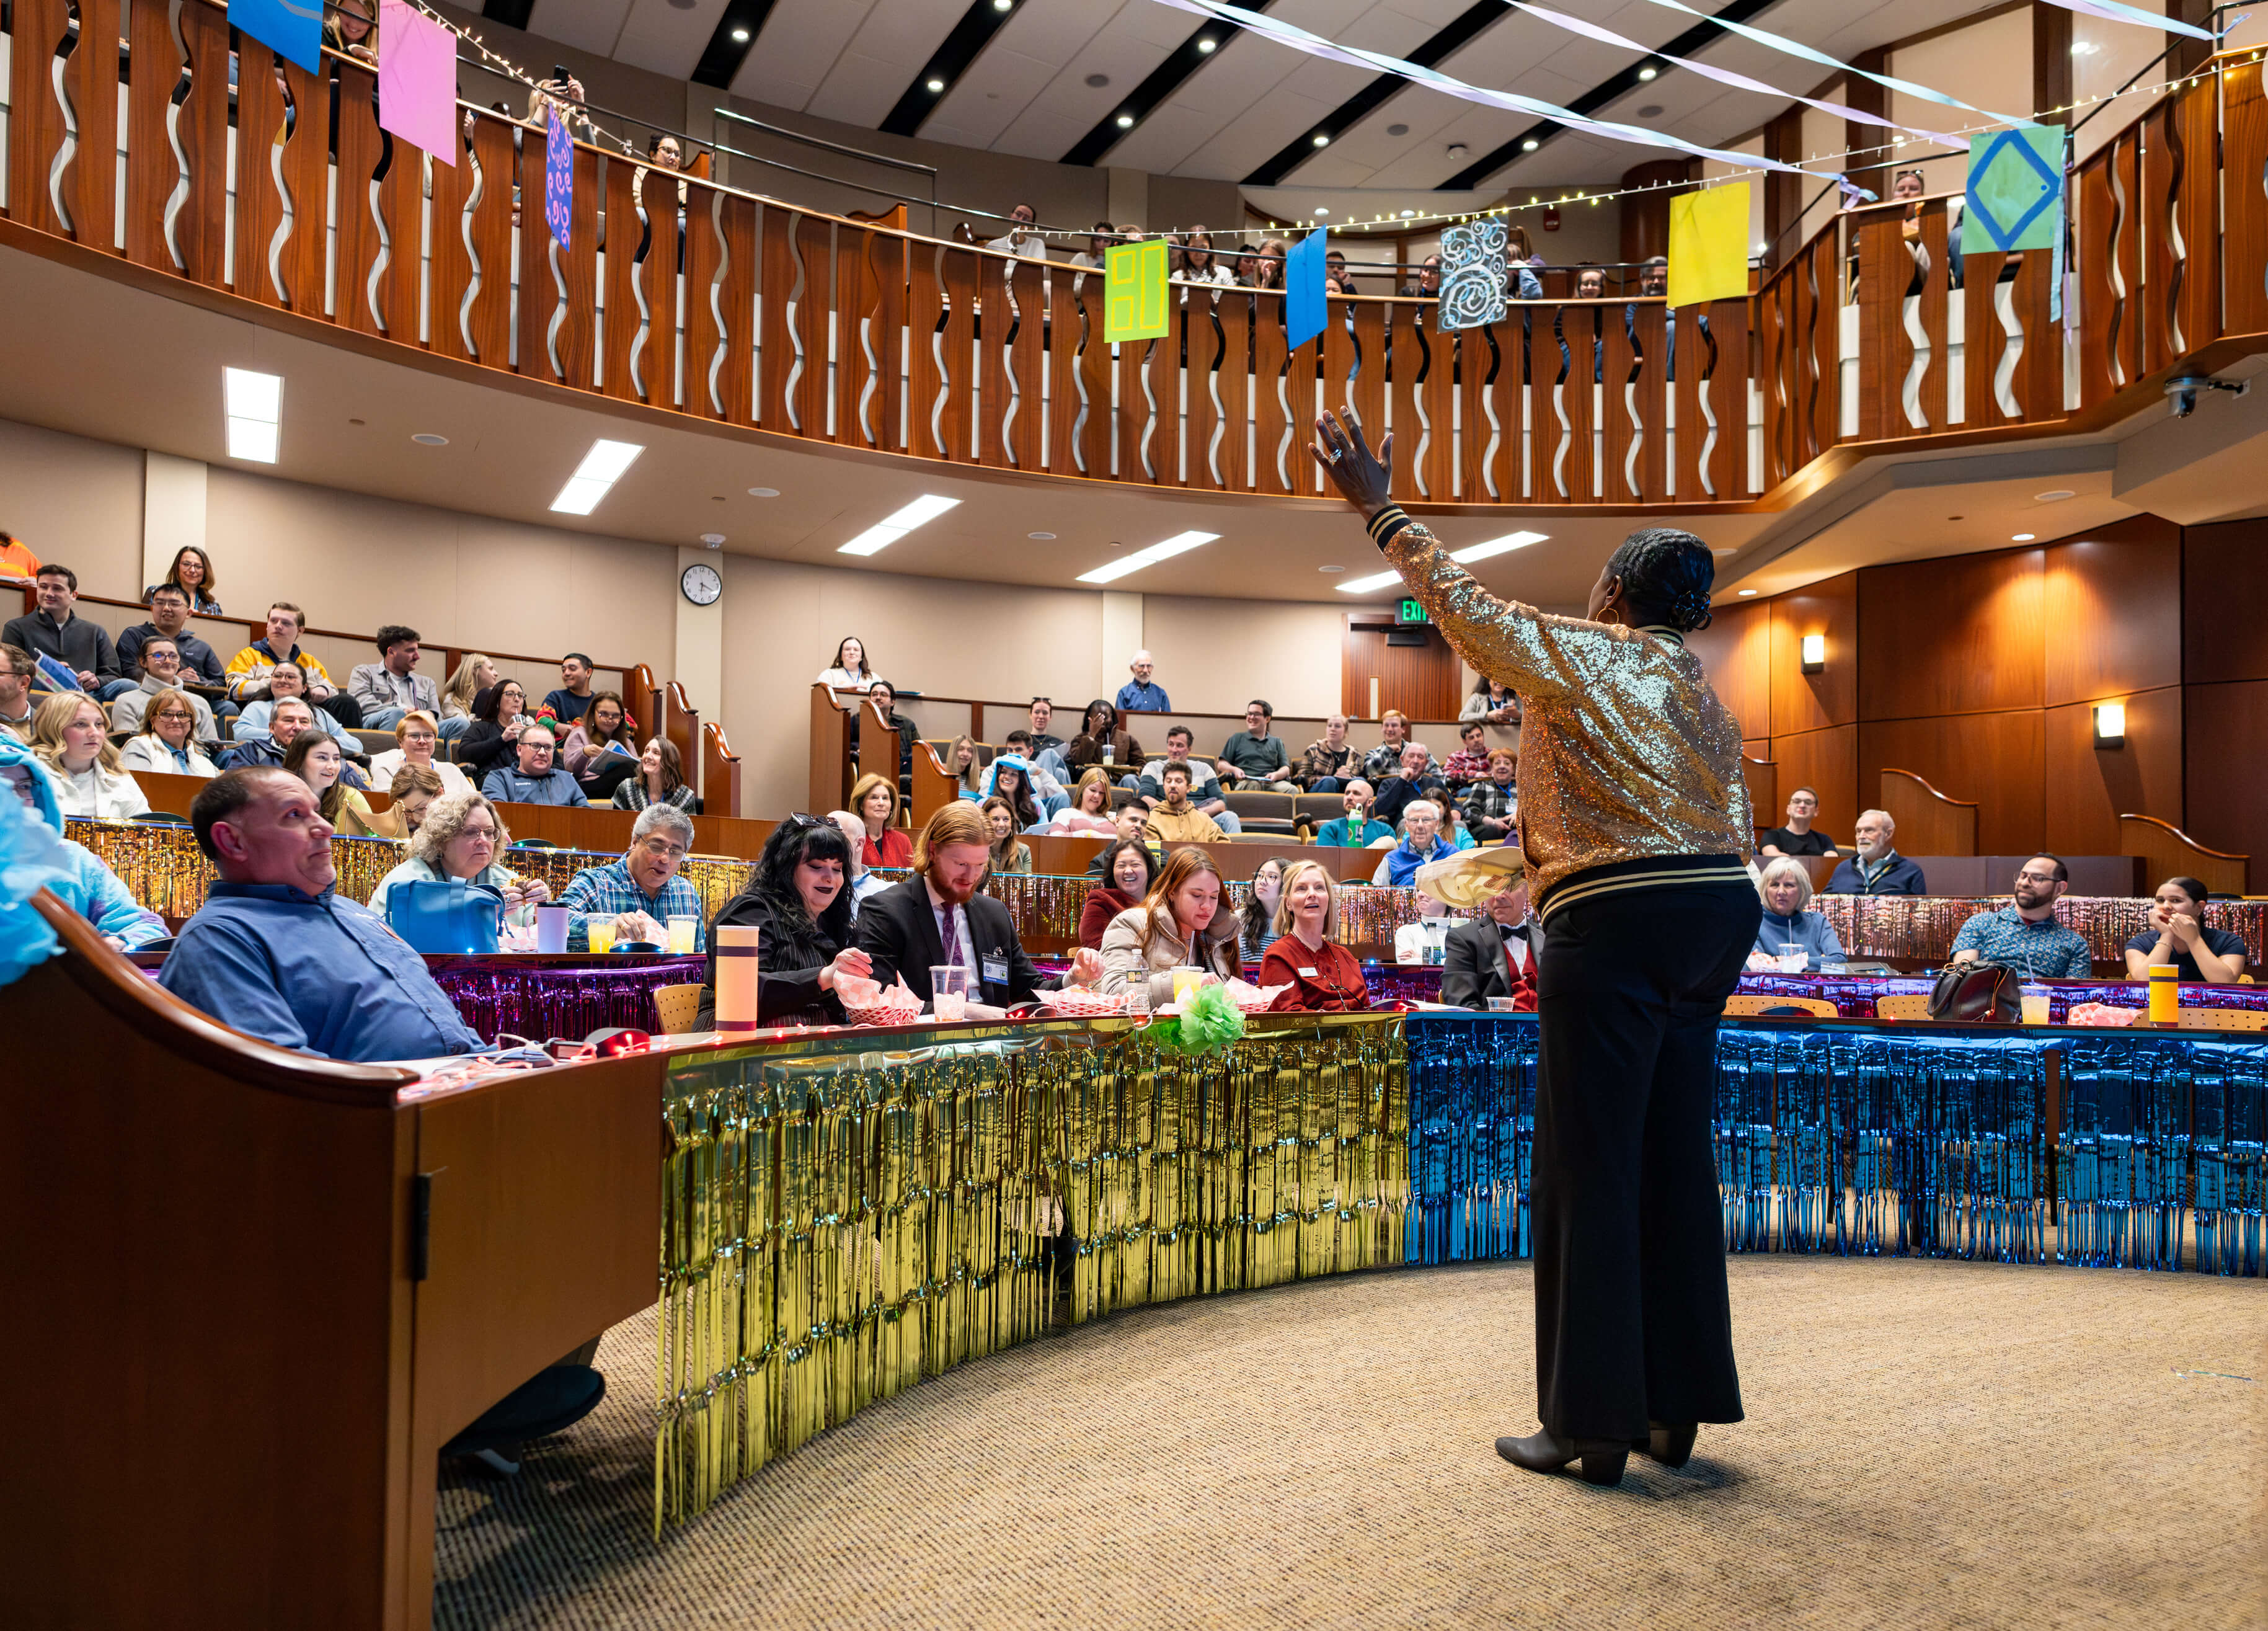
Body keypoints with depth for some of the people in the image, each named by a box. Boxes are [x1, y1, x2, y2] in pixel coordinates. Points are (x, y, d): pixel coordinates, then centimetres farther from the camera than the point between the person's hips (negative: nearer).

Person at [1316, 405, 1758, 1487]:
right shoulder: (1708, 699, 17)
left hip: (1614, 922, -8)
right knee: (1676, 1161, 12)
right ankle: (1677, 1406, 20)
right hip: (1718, 915, 8)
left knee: (1592, 1169, -1)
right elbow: (1737, 836, 16)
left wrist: (1379, 510, 6)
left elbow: (1465, 606, -4)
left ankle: (1593, 1423, 6)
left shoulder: (1581, 655, -4)